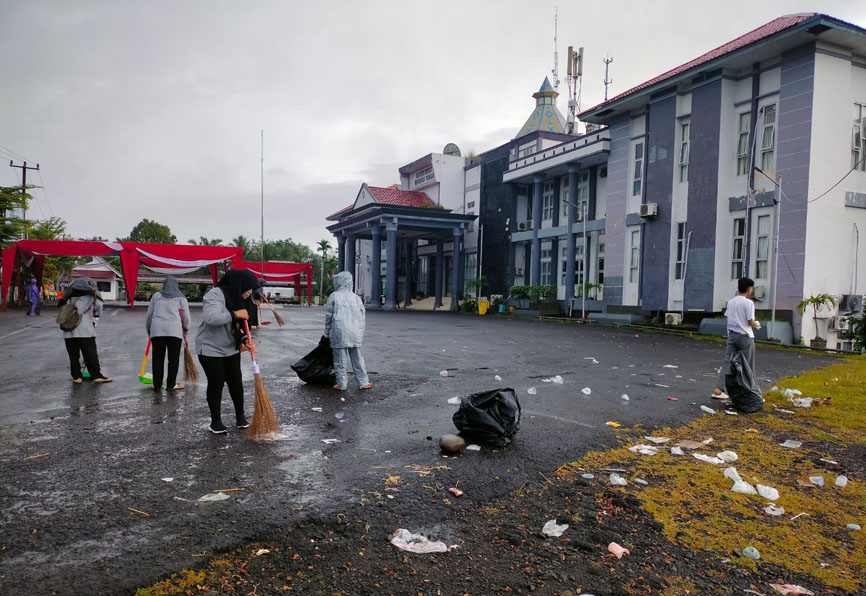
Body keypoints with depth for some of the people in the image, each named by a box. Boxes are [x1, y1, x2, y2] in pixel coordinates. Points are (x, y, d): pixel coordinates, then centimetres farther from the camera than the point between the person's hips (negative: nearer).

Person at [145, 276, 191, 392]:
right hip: (174, 330, -2)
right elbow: (186, 317, 7)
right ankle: (171, 384, 7)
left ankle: (157, 385, 11)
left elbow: (149, 315, 17)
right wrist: (185, 330, 22)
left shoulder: (156, 296, 16)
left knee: (157, 359, 7)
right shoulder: (181, 297, 11)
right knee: (174, 359, 5)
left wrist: (149, 330, 28)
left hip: (156, 330, 2)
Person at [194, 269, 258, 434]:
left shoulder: (237, 298, 6)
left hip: (231, 348, 8)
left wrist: (245, 340, -8)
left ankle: (240, 416, 23)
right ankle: (216, 421, 13)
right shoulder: (215, 295, -21)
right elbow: (211, 318, -39)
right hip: (211, 349, -7)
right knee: (216, 384, -1)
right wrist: (235, 314, -30)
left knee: (236, 381, 9)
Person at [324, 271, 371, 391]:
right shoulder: (356, 297, 9)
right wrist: (360, 333, 18)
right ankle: (363, 382, 15)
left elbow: (328, 316, -2)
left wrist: (327, 332, 8)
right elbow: (362, 317, 11)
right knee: (357, 359, 12)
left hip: (339, 333, -4)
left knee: (340, 360, 4)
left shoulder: (334, 296, -4)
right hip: (355, 333, 4)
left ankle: (342, 384, 8)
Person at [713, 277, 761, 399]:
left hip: (732, 335, 5)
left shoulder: (730, 302, 8)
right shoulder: (748, 302, -11)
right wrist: (756, 324, 11)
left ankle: (718, 389, -8)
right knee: (747, 366, 8)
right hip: (745, 336, -5)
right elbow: (750, 322, -12)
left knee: (728, 362, 2)